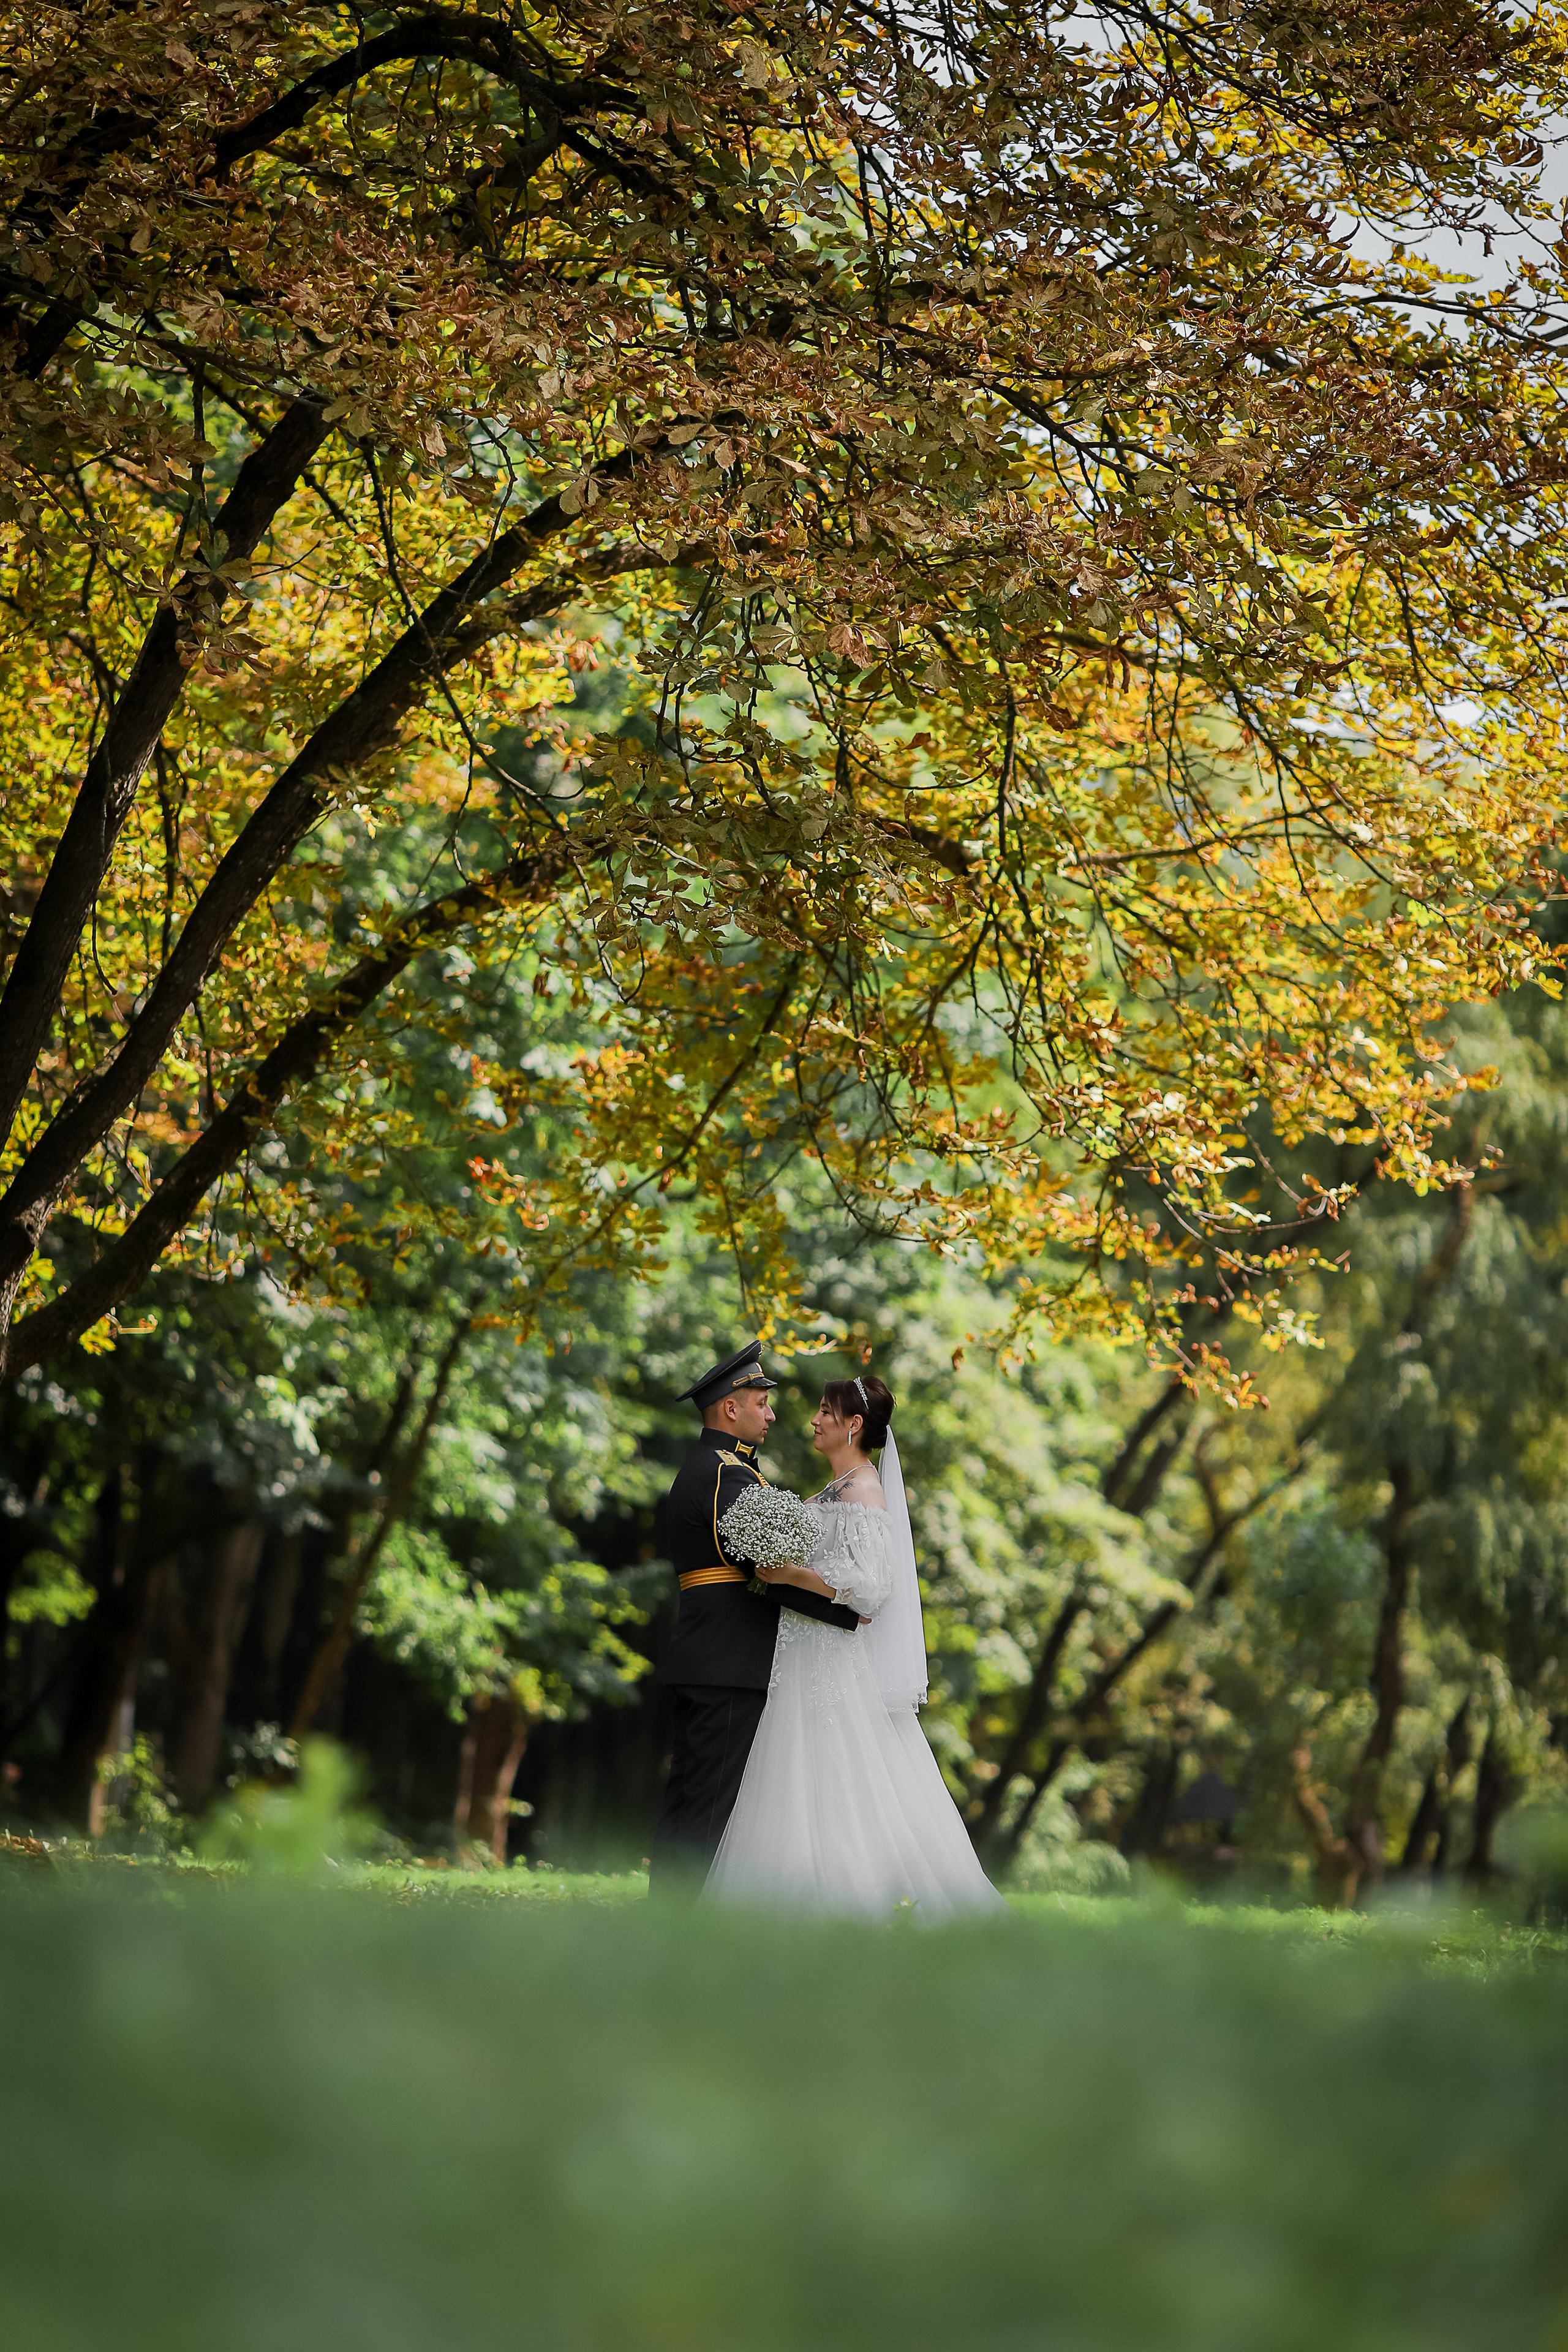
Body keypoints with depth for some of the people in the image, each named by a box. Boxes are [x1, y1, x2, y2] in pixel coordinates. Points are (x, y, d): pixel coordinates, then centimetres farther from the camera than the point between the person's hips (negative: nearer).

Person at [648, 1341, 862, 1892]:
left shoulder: (696, 1471, 21)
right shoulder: (728, 1474, -12)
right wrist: (854, 1611, -14)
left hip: (696, 1667, 10)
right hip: (732, 1667, -10)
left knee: (686, 1801, 10)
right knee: (712, 1809, -9)